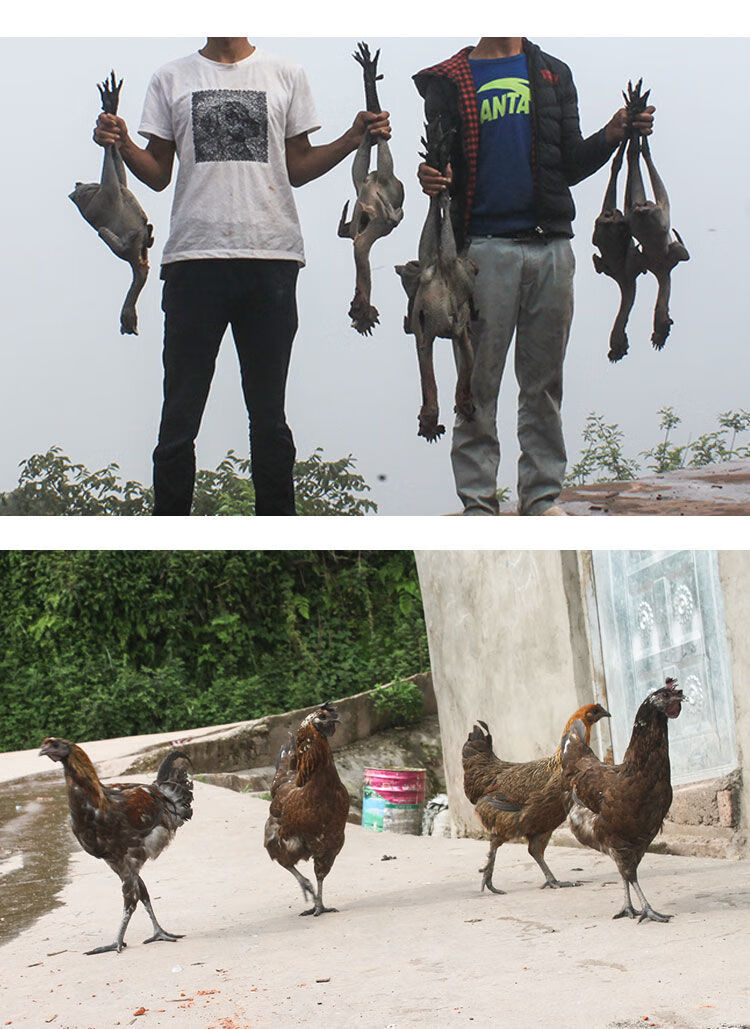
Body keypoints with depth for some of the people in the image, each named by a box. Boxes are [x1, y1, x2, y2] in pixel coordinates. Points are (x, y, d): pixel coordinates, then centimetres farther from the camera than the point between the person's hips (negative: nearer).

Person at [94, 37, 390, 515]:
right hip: (194, 257, 0)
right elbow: (158, 173, 13)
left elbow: (297, 168, 14)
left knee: (269, 412, 6)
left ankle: (277, 516, 15)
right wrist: (122, 145, -6)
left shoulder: (285, 75, 14)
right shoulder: (172, 79, 14)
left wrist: (353, 139, 0)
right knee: (180, 410, 0)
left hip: (271, 259, 0)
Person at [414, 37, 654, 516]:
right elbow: (440, 165, 3)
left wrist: (612, 136, -4)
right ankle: (478, 501, 6)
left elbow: (570, 165, 13)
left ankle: (543, 494, 14)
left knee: (545, 380, 6)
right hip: (483, 247, -2)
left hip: (550, 245, 2)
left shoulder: (553, 75, 16)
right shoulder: (448, 82, 9)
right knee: (479, 381, -1)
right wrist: (432, 179, -20)